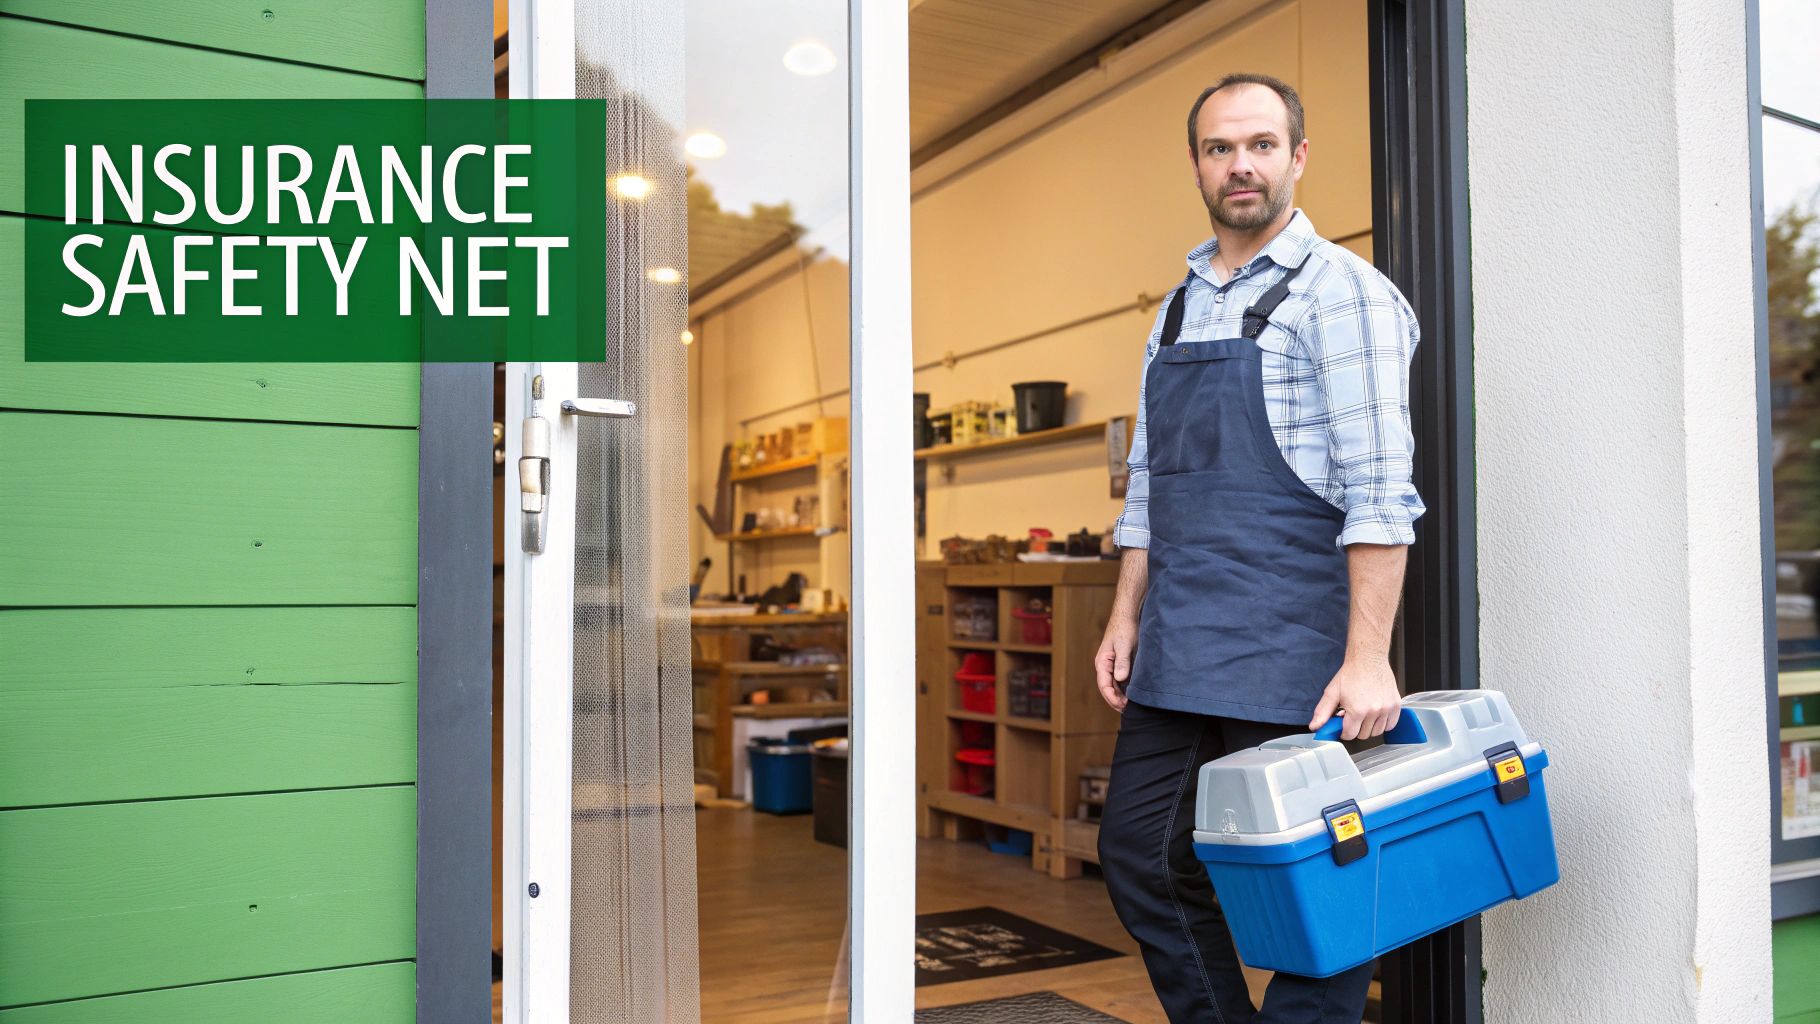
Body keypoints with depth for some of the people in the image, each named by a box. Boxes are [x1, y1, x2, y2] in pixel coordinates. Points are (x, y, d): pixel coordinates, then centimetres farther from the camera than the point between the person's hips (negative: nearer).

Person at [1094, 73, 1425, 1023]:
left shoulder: (1341, 292, -5)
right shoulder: (1177, 309, 16)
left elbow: (1379, 491, -13)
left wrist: (1367, 659, -19)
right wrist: (1125, 617, 11)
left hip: (1288, 649, -7)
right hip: (1177, 650, 7)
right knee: (1141, 856, 12)